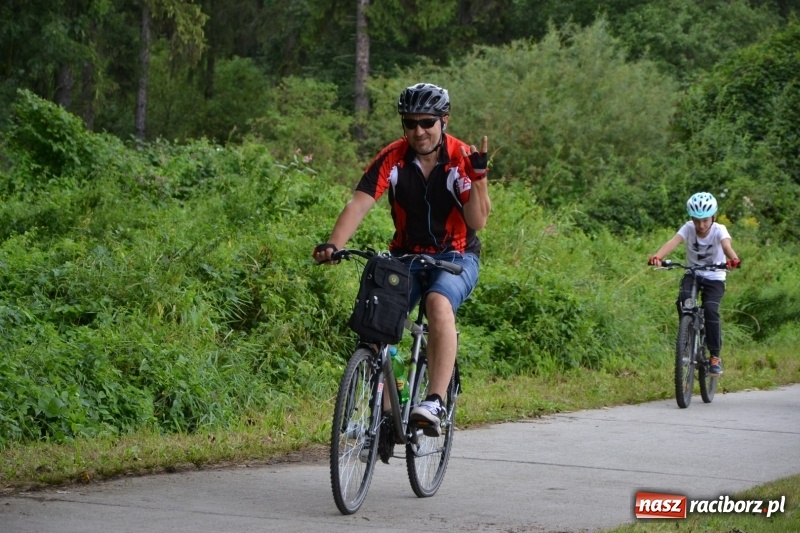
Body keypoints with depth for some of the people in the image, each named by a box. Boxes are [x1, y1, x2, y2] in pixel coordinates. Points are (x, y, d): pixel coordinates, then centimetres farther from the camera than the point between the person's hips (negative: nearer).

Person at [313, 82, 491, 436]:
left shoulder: (462, 158, -13)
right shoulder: (392, 158, -9)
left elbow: (477, 221, -17)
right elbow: (359, 204, -19)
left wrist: (478, 176, -32)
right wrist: (332, 245, -35)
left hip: (455, 257, -3)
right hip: (406, 256, 3)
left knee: (439, 304, -34)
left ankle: (435, 404, -41)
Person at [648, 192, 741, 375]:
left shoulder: (719, 230, -17)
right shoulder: (688, 228, -13)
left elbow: (726, 245, -38)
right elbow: (673, 242, -31)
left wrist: (733, 259, -62)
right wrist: (658, 256, -51)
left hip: (714, 278, -2)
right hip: (693, 274, 2)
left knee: (711, 309, -25)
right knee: (683, 299, -29)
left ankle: (715, 356, -10)